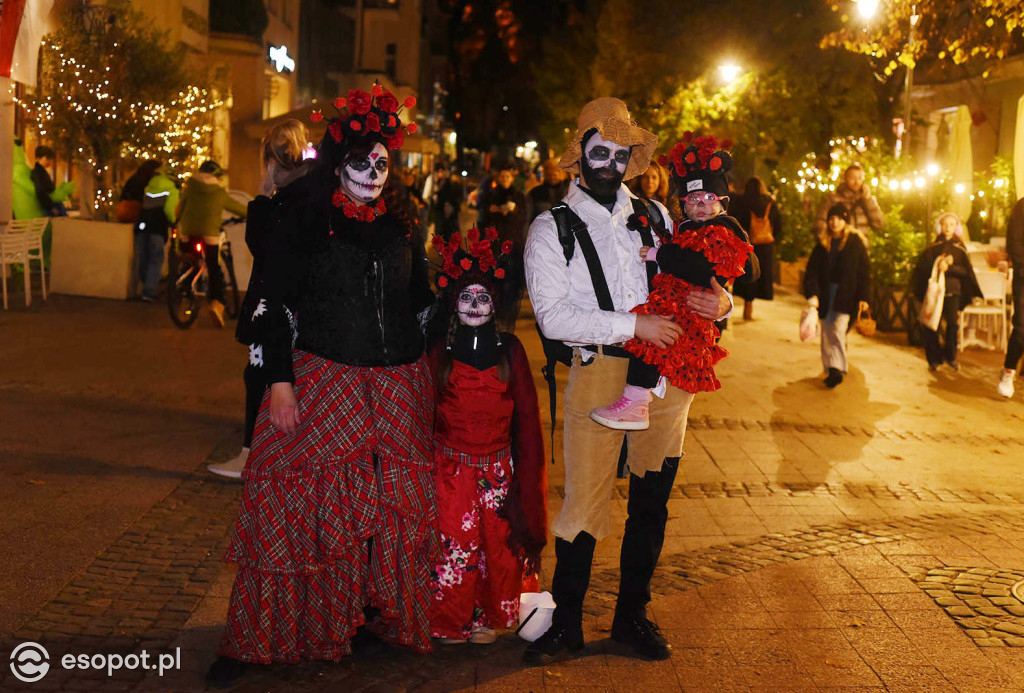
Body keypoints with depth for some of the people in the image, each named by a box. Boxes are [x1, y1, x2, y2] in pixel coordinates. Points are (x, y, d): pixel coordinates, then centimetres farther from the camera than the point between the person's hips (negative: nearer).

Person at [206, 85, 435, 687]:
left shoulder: (400, 229, 11)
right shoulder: (303, 225, -1)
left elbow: (420, 304, 18)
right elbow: (275, 308, -4)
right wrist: (280, 381, -11)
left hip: (398, 388, 4)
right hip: (321, 382, -4)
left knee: (392, 504, 7)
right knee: (299, 502, -3)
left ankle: (377, 615, 23)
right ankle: (254, 640, 6)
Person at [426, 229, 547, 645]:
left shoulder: (510, 350, 3)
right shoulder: (440, 352, 0)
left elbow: (527, 414, 5)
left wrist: (527, 471, 0)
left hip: (498, 467, 1)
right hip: (451, 465, -1)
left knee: (498, 546, 4)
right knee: (453, 544, -3)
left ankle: (487, 618, 23)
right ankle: (451, 623, 16)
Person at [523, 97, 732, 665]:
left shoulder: (654, 217, 13)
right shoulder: (551, 229, -1)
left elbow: (691, 282, 18)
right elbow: (553, 317, -12)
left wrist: (720, 300, -6)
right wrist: (633, 326, -18)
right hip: (597, 373, -4)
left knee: (651, 500, 12)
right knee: (584, 501, -2)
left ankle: (632, 614, 29)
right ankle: (566, 622, 16)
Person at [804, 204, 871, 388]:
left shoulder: (855, 242, 0)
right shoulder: (823, 243, 9)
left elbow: (864, 271, -1)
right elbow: (812, 270, 4)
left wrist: (863, 297, -8)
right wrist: (812, 293, -9)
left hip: (846, 294, -4)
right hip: (826, 295, 4)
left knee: (838, 329, -15)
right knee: (827, 333, 5)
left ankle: (837, 369, -14)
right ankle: (830, 369, 14)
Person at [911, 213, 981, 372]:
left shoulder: (959, 249, 10)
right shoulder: (933, 247, 12)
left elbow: (966, 271, 1)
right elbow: (921, 267, 3)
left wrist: (949, 268, -13)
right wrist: (936, 265, -13)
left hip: (952, 290, -1)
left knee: (953, 322, -15)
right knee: (930, 325, -9)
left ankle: (950, 356, 4)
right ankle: (934, 359, 5)